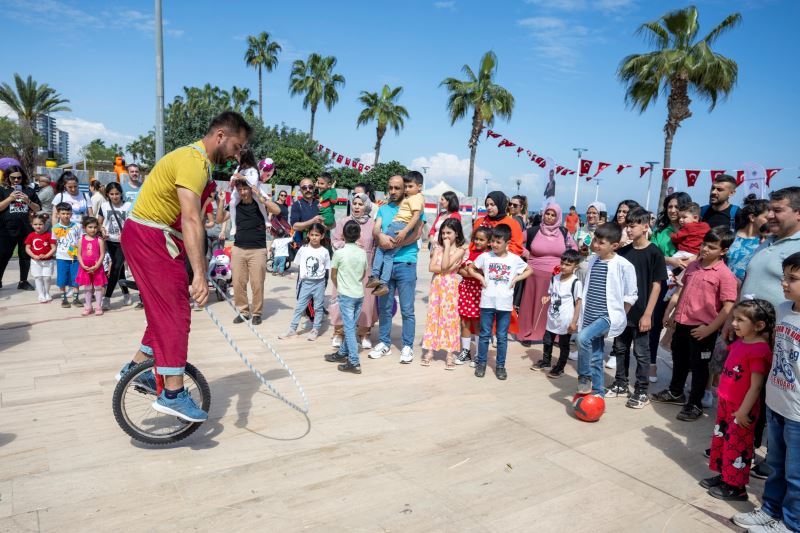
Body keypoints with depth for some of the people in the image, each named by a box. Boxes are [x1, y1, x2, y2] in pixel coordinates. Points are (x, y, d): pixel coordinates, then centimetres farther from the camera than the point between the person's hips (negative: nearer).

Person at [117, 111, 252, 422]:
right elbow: (191, 220, -32)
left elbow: (191, 220, 19)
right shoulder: (193, 161, -19)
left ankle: (136, 367, 28)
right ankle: (173, 394, -6)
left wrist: (200, 267, 21)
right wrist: (199, 275, -38)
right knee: (174, 313, -10)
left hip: (161, 240, 10)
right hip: (149, 237, -10)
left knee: (165, 310, 15)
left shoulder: (200, 161, 14)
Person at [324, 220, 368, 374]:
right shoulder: (362, 253, 3)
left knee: (349, 328, -4)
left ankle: (354, 363, -6)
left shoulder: (339, 253, -12)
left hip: (346, 295, -6)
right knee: (350, 326, 16)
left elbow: (333, 276, -2)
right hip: (359, 294, 6)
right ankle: (342, 353, 31)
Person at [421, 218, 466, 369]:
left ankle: (450, 353, 6)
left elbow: (444, 265, -18)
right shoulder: (438, 248, 8)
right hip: (436, 285, 4)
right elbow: (431, 267, -4)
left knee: (449, 317, -1)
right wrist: (448, 268, -13)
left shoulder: (460, 250, -4)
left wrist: (447, 246, -13)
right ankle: (429, 350, 13)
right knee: (433, 315, 6)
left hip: (450, 287, -4)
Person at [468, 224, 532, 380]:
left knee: (502, 337, 8)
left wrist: (516, 279, 1)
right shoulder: (485, 256, 0)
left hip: (505, 304, 0)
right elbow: (471, 268, 12)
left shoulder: (514, 259, 0)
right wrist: (481, 278, -3)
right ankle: (481, 363, 20)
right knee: (485, 335, 8)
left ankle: (500, 365, 19)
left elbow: (529, 270, 14)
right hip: (487, 302, 0)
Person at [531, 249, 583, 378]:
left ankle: (559, 368, 25)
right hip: (552, 318, 6)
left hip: (566, 321, -6)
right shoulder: (555, 278, 2)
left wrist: (574, 322, -15)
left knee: (563, 345, 10)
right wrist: (547, 298, -8)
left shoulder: (576, 283, -16)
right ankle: (546, 362, 40)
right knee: (547, 341, 20)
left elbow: (578, 303, -14)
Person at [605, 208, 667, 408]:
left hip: (640, 314, -5)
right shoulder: (622, 252, 5)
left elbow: (656, 285, -9)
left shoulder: (654, 253, -9)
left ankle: (642, 391, 17)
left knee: (641, 353, 5)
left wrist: (647, 314, -13)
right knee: (620, 349, 14)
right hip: (621, 311, 5)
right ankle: (621, 385, 28)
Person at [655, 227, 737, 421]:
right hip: (682, 323, 7)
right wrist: (668, 312, 15)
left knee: (699, 366, 8)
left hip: (701, 329, -7)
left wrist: (709, 329, -18)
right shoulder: (693, 265, 5)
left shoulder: (725, 274, -16)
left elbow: (728, 307, -19)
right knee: (679, 359, 22)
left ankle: (695, 404, 25)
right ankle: (675, 393, 42)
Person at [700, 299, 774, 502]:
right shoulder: (739, 343, 4)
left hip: (741, 409, -8)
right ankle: (723, 476, 36)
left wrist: (743, 411, -20)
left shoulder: (759, 350, -23)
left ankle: (736, 487, 20)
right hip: (725, 403, 9)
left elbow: (756, 386, -23)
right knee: (721, 440, 19)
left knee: (737, 446, 5)